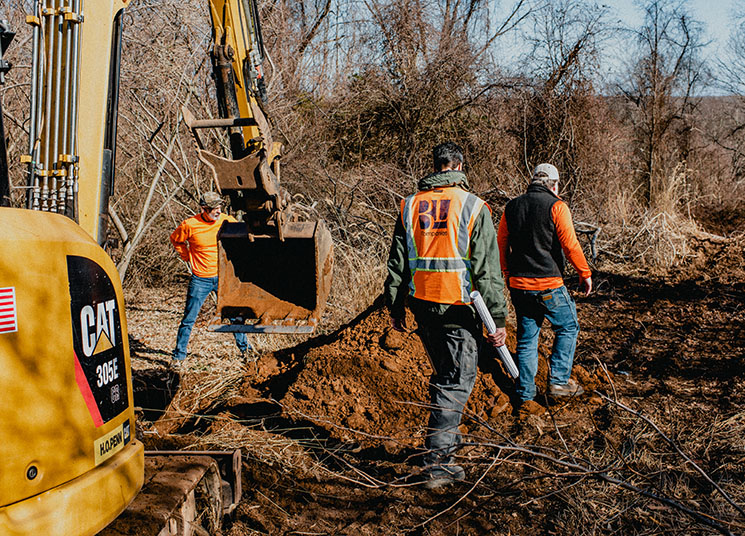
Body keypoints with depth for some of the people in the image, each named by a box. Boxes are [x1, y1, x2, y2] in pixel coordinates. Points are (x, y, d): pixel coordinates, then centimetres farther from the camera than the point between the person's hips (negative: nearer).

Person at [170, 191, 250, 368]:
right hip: (200, 279, -1)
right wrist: (187, 257, 4)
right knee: (189, 319, 2)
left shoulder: (227, 221, -6)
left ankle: (245, 349, 25)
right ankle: (179, 355, 15)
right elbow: (176, 240, 11)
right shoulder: (189, 226, -10)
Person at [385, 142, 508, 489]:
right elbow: (488, 270, -9)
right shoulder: (472, 207, -7)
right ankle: (437, 461, -3)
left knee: (443, 374, 23)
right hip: (459, 306, -5)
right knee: (457, 380, 1)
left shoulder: (411, 206, 6)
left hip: (422, 304, 5)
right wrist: (498, 319, -7)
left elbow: (397, 263, 10)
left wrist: (395, 307, 19)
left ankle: (447, 437, 36)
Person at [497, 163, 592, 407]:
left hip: (518, 284, 5)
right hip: (548, 284, -5)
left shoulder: (511, 207, 8)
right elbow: (570, 244, -12)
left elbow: (501, 245, 13)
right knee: (567, 328, 15)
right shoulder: (556, 206, -8)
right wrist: (585, 273, -1)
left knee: (526, 338, 12)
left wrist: (507, 276, 25)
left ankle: (525, 394, 14)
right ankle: (559, 381, 10)